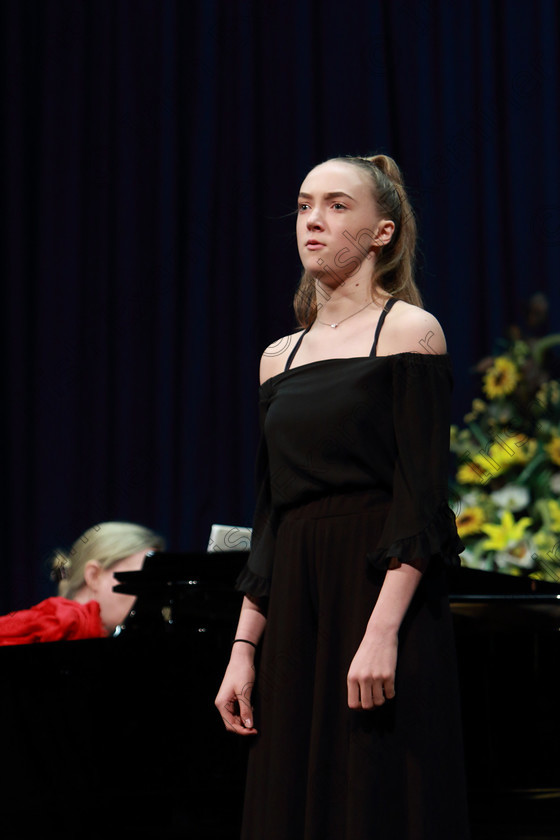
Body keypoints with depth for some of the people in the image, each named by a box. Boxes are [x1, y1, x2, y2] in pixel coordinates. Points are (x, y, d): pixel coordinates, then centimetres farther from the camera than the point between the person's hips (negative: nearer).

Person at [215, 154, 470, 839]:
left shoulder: (408, 330, -2)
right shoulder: (280, 357, 16)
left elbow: (422, 497, -11)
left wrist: (383, 629, -20)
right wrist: (244, 647, 8)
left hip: (381, 586, -6)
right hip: (294, 613, 6)